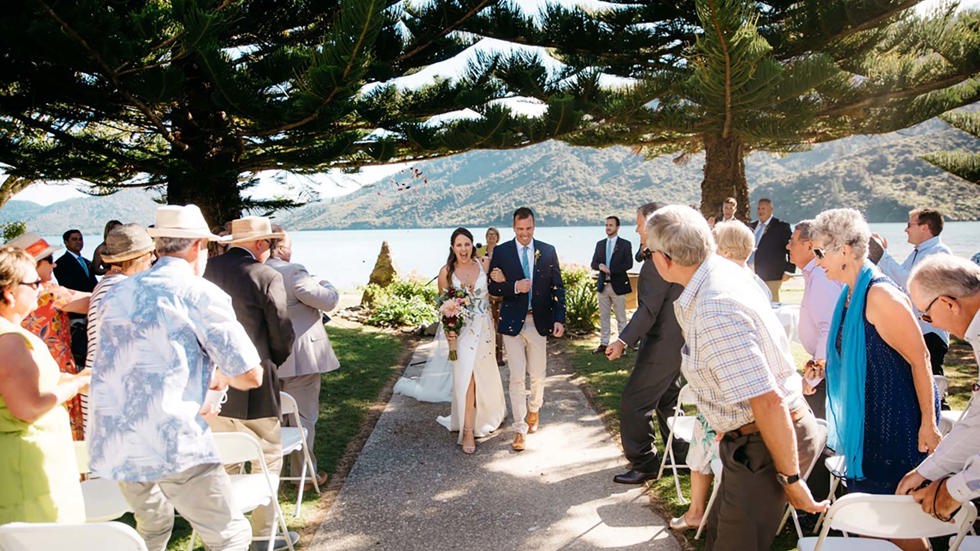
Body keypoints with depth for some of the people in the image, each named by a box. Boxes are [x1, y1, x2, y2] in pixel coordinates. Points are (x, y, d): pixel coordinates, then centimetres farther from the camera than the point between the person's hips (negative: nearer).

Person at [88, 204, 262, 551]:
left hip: (111, 443, 7)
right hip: (171, 443, -7)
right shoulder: (200, 294, -6)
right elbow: (250, 375, -8)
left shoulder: (119, 293, 13)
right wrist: (220, 376, 14)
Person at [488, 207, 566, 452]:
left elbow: (557, 287, 3)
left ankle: (534, 409, 41)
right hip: (512, 322, -1)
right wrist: (514, 287, -18)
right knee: (517, 377, -2)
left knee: (538, 375, 12)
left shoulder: (547, 251, 2)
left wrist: (559, 319, -5)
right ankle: (520, 429, 7)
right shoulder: (501, 252, -1)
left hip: (539, 322, 2)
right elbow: (493, 287, 0)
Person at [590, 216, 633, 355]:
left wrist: (610, 269, -18)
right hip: (602, 285, 4)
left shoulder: (625, 244, -2)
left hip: (618, 285, -4)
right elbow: (593, 263, 10)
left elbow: (628, 264, -11)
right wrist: (600, 266, -14)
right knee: (603, 317, 9)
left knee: (621, 317, 2)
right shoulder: (600, 244, 11)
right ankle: (603, 343, 16)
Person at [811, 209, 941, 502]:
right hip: (863, 421, 9)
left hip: (894, 424, -9)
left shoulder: (880, 295, -21)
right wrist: (821, 369, 12)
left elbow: (920, 359, -19)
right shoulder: (850, 294, 7)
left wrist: (928, 423, -18)